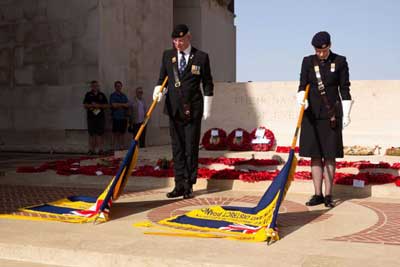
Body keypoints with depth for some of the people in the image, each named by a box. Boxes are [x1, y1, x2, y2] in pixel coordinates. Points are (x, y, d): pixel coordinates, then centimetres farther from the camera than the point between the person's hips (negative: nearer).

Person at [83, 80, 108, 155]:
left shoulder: (102, 95, 11)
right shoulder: (88, 95, 10)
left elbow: (106, 105, 8)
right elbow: (85, 105, 4)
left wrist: (99, 105, -8)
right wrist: (92, 105, -11)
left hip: (100, 116, 0)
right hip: (91, 117, 0)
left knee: (100, 133, -4)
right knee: (91, 133, 1)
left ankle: (100, 149, -1)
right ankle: (91, 149, 5)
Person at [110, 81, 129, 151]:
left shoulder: (124, 96, 17)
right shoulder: (112, 95, 1)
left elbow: (127, 105, 6)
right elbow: (114, 105, -11)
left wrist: (119, 104, -7)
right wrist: (123, 104, -3)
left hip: (124, 117, 5)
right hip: (116, 117, -5)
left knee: (122, 132, 6)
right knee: (116, 133, -4)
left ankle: (121, 146, 11)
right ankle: (115, 147, -2)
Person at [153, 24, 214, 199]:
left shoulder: (201, 57, 0)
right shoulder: (168, 55, 8)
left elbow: (207, 84, 3)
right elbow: (162, 78, 14)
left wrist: (207, 108, 1)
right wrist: (158, 91, -6)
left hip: (193, 110, -3)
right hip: (174, 109, 3)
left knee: (191, 148, 1)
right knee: (177, 147, 5)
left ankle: (189, 185, 9)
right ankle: (180, 184, 11)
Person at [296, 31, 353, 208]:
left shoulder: (340, 61, 0)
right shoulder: (308, 62, 4)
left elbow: (345, 89, 1)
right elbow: (303, 85, 2)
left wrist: (346, 114, -3)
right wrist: (302, 99, -20)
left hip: (331, 113, -2)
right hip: (312, 113, 2)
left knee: (330, 155, 0)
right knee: (315, 155, 3)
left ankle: (328, 195, 6)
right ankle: (318, 194, 9)